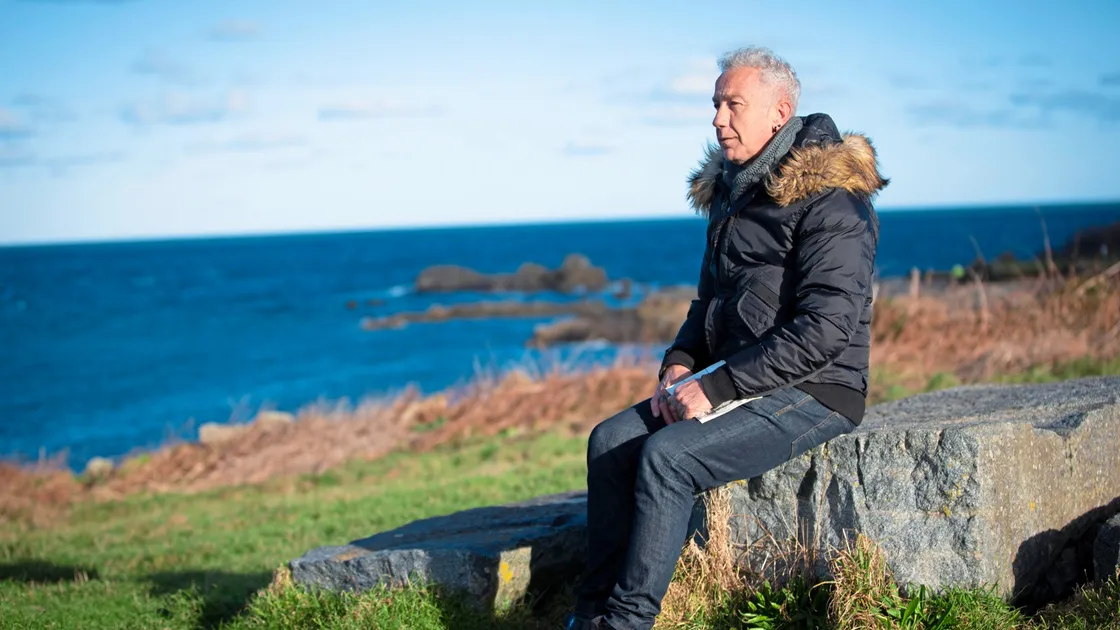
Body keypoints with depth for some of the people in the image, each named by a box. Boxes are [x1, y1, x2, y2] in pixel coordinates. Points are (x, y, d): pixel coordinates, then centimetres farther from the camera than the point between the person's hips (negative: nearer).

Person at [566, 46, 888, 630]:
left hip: (814, 392, -9)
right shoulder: (731, 190, 14)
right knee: (611, 440, -7)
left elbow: (826, 327, -23)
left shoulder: (829, 199, -15)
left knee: (667, 454, -26)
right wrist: (681, 363, 2)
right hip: (736, 382, 9)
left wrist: (719, 386, -22)